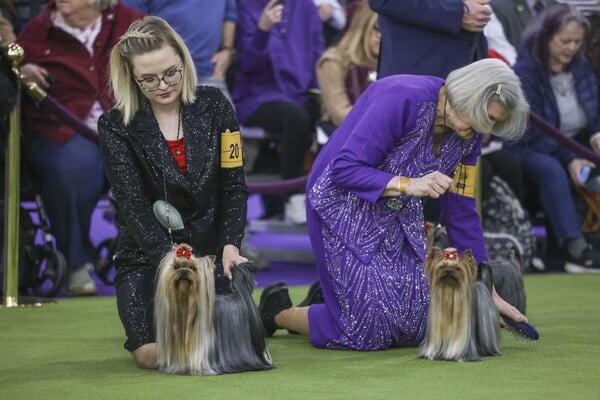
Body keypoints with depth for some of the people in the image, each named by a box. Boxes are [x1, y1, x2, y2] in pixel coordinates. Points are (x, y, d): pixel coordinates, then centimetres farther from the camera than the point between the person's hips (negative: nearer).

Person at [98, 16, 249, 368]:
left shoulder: (214, 106, -2)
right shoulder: (117, 126, -8)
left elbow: (234, 186, -1)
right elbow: (134, 207, -14)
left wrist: (230, 246, -16)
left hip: (211, 248, 1)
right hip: (148, 256, -1)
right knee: (154, 355, -19)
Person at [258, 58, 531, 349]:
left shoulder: (467, 136, -4)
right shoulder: (402, 97, -26)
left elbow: (461, 213, 3)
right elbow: (344, 169, -26)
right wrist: (408, 184, -37)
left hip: (399, 219, 8)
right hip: (345, 207, -7)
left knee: (416, 326, 2)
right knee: (369, 329, -12)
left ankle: (328, 295, 25)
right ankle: (278, 312, 13)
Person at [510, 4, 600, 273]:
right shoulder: (525, 71, -10)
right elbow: (533, 131, -16)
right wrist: (568, 160, -27)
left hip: (574, 148, 6)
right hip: (531, 150, -6)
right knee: (552, 170, -39)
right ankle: (574, 249, -53)